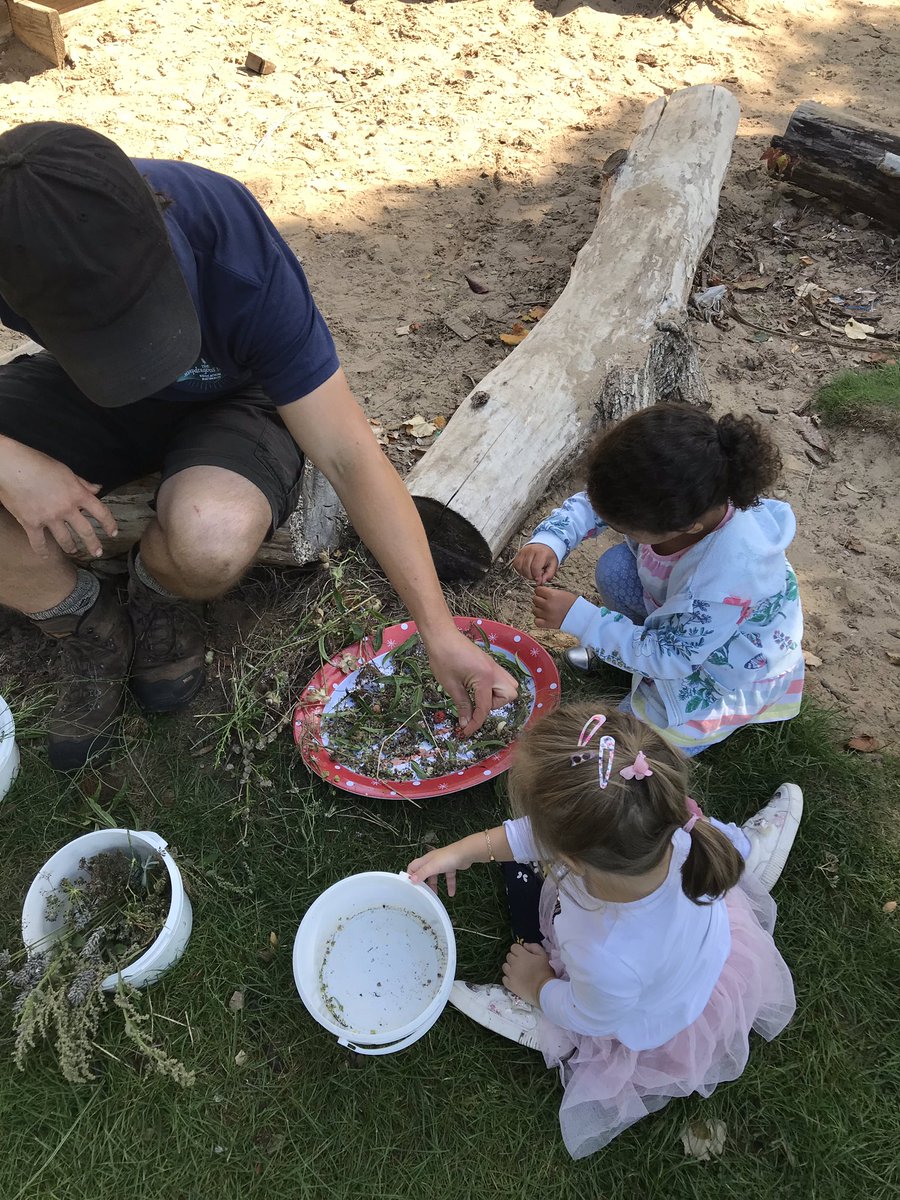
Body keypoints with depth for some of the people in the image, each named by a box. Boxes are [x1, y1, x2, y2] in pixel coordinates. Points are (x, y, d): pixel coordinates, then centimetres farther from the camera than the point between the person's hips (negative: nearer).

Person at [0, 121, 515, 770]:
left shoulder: (238, 252, -34)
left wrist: (441, 631, -33)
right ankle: (92, 636, 1)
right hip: (80, 395, 3)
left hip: (231, 401, -2)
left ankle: (162, 599, 1)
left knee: (213, 538, -38)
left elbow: (350, 457, -32)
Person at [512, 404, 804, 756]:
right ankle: (624, 642, 14)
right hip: (684, 618, 6)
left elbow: (672, 657, -31)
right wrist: (550, 541, -28)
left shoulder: (731, 576, -44)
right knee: (614, 567, -13)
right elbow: (593, 502, -9)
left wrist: (578, 618, -32)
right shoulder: (670, 495, -28)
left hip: (734, 671, -6)